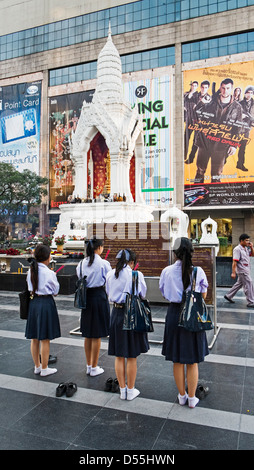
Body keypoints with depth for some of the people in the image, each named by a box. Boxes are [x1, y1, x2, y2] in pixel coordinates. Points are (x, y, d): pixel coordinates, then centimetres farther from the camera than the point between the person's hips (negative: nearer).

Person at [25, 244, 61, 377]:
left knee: (34, 338, 16)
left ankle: (37, 366, 31)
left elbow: (30, 288, 11)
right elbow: (55, 291, -5)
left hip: (33, 303, 6)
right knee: (45, 339, 5)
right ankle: (44, 369, 17)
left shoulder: (31, 271, 2)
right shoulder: (49, 273, -16)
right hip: (46, 303, -6)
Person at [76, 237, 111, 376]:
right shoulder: (103, 263, -12)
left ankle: (88, 366, 27)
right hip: (99, 296, -5)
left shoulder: (81, 263, 2)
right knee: (97, 335, 6)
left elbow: (79, 280, 6)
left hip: (86, 296, 5)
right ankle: (94, 368, 16)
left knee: (87, 335, 15)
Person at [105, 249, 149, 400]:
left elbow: (109, 293, 9)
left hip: (116, 314, 4)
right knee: (132, 357, 11)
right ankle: (131, 391, 24)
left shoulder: (111, 274, -1)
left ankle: (122, 390, 27)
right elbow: (142, 294, -3)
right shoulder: (136, 275, -15)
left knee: (119, 356, 15)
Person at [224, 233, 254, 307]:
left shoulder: (246, 248, 12)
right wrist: (233, 273, -24)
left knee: (239, 284, 16)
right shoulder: (237, 249, -16)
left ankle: (228, 296, 28)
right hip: (242, 271, -9)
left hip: (246, 270, 9)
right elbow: (234, 261, -20)